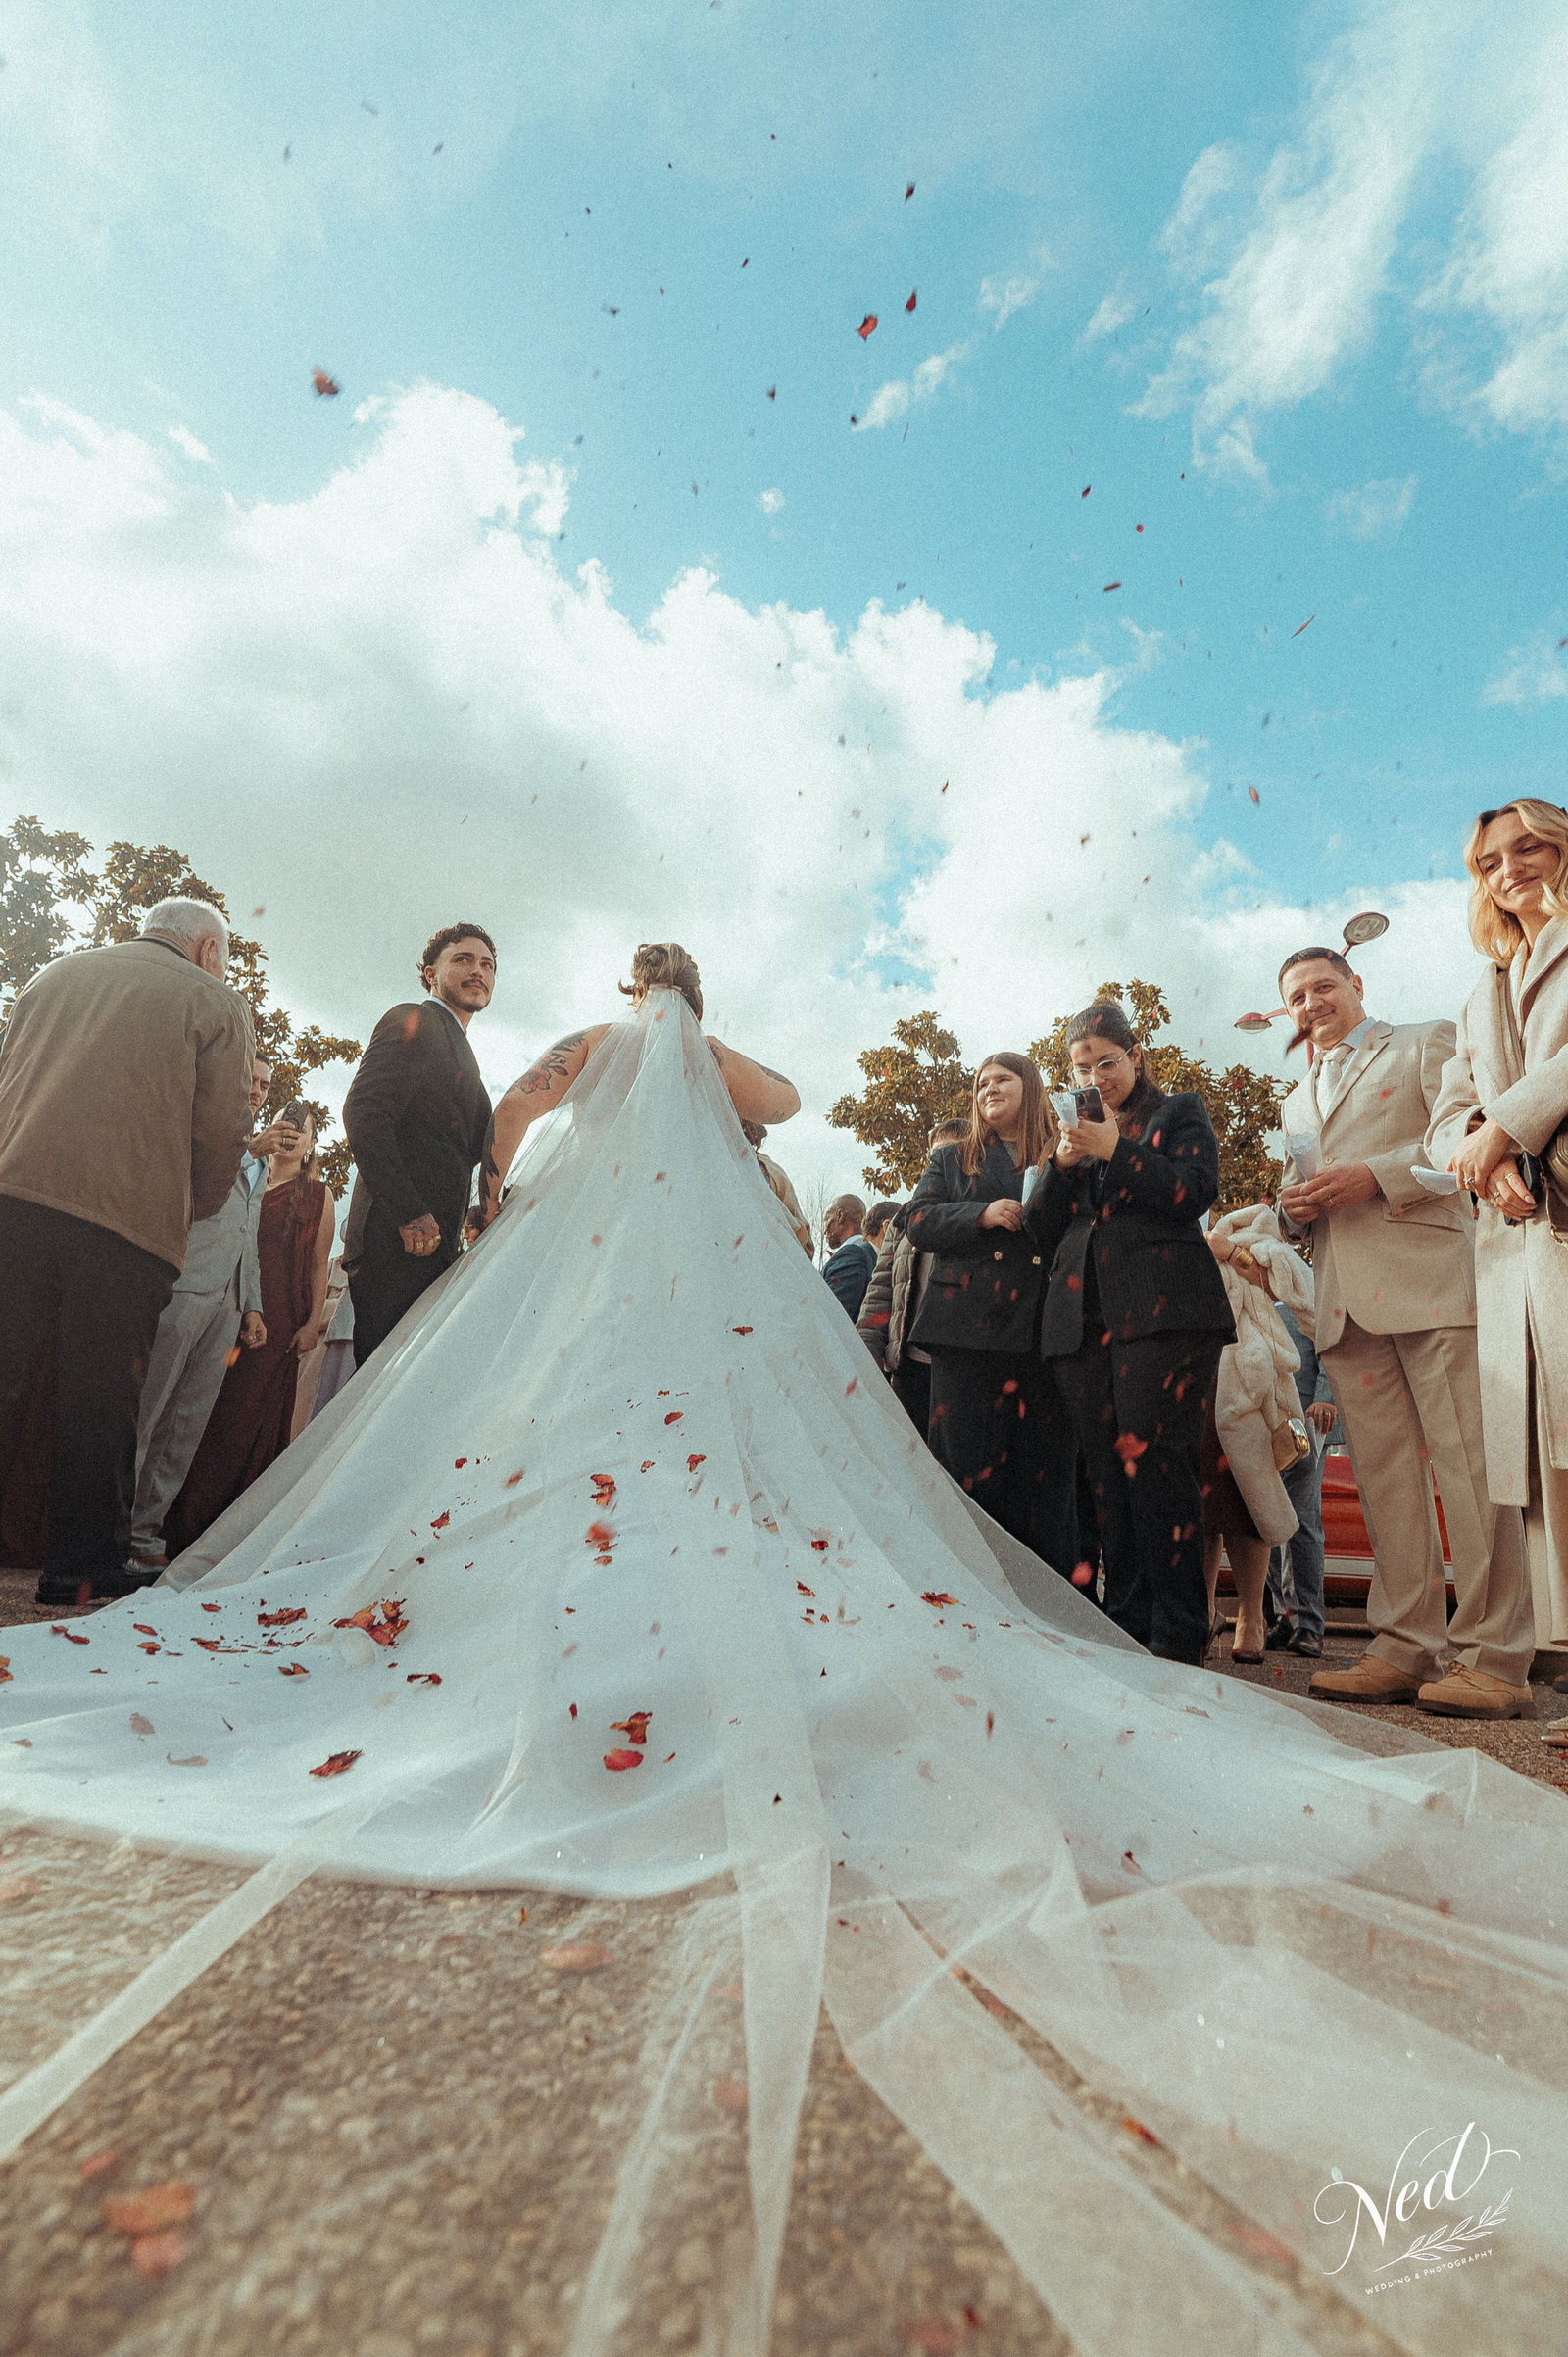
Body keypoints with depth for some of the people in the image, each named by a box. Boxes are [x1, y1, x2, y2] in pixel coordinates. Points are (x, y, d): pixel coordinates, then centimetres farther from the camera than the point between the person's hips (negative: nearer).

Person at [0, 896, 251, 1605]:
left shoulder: (57, 971, 22)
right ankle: (82, 1567, 15)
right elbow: (220, 1135, 2)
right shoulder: (217, 1003, 7)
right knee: (98, 1399, 4)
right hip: (132, 1223, -4)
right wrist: (188, 1214, 18)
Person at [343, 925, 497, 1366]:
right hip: (395, 1245, -9)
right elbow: (363, 1114, -16)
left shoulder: (459, 1050, 27)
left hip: (433, 1247, 9)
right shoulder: (413, 1022, -1)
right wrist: (409, 1215, -20)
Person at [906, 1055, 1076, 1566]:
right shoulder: (951, 1159, 20)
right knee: (971, 1467, 0)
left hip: (1043, 1332, 0)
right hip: (968, 1330, 1)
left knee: (1045, 1468, 0)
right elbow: (918, 1222, 8)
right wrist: (981, 1214, -8)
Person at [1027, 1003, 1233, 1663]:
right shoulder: (1076, 1130, 26)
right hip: (1083, 1320, 4)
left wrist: (1116, 1151, -8)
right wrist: (1061, 1166, 1)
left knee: (1154, 1463, -12)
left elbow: (1195, 1191, -2)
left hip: (1160, 1311, -4)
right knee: (1108, 1476, -1)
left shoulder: (1179, 1112, 15)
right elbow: (1042, 1232, 18)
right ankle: (1127, 1633, 4)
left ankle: (1178, 1634, -4)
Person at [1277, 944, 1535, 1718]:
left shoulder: (1426, 1044, 11)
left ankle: (1493, 1657, -2)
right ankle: (1406, 1648, 7)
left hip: (1427, 1279, -5)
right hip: (1346, 1300, 5)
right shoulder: (1296, 1100, 28)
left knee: (1466, 1461, -7)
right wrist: (1294, 1204, 5)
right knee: (1384, 1473, 4)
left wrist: (1376, 1176, -13)